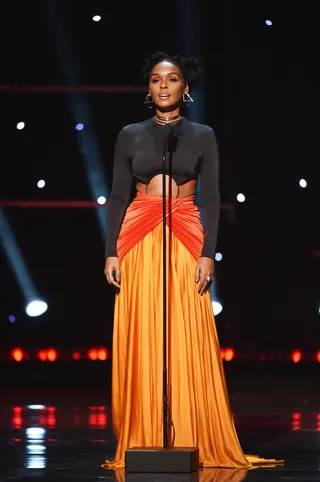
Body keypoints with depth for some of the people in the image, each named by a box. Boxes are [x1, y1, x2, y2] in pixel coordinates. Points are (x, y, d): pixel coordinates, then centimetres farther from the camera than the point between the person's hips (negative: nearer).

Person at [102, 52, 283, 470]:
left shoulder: (202, 136, 9)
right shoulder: (131, 135, 11)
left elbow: (211, 199, 3)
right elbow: (118, 197, 8)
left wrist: (208, 254, -7)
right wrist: (112, 253, -1)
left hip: (185, 240, -1)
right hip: (138, 240, 1)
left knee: (188, 341, -6)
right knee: (140, 340, -2)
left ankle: (192, 440, -1)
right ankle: (141, 442, 2)